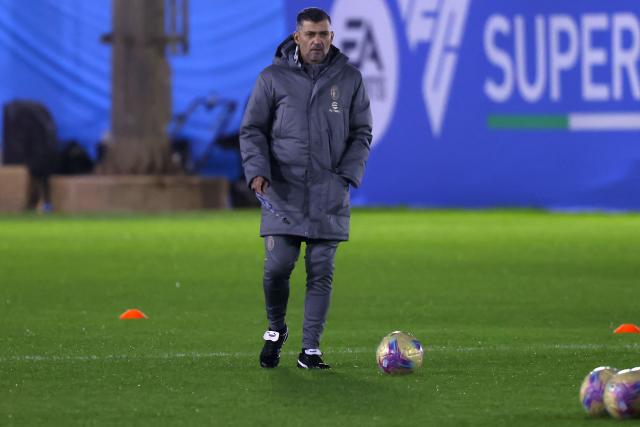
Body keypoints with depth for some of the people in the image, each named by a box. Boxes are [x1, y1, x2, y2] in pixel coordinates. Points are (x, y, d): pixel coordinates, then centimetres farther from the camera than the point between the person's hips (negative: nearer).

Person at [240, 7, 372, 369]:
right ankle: (276, 330, 21)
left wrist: (348, 174, -2)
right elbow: (252, 130, 6)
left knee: (321, 272, -1)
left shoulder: (349, 78, 6)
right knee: (277, 267, -6)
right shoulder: (273, 78, 2)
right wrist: (257, 171, -10)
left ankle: (311, 349, 6)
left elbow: (362, 133, 11)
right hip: (283, 195, -1)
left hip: (329, 198, 1)